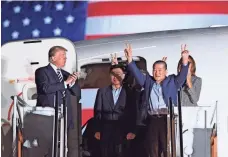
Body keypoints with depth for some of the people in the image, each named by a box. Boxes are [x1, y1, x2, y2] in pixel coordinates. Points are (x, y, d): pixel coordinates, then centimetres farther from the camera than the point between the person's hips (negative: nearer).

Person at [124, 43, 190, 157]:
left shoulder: (172, 81, 11)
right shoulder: (148, 81, 17)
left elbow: (182, 75, -3)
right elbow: (137, 73, 8)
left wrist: (185, 61, -22)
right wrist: (130, 59, -7)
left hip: (167, 119, -2)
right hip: (152, 120, 3)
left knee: (168, 148, -3)